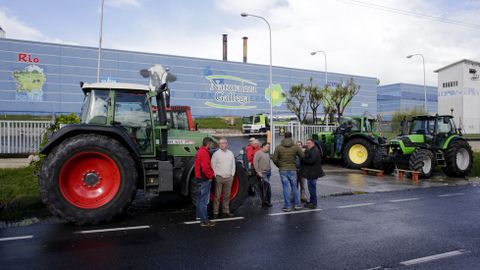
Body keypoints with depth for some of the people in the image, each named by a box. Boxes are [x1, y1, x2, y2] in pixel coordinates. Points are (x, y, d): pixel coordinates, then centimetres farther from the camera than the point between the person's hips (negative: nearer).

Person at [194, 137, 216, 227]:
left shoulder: (199, 151, 12)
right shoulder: (204, 153, -19)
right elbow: (206, 168, -26)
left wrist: (211, 174, 15)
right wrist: (211, 175, -11)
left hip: (199, 178, 10)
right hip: (205, 180, -10)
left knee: (200, 198, 19)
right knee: (204, 200, -6)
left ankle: (199, 215, 31)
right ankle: (204, 220, -2)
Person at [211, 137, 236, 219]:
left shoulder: (231, 153, 9)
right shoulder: (216, 154, -4)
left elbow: (233, 165, 12)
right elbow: (213, 165, -5)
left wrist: (232, 175, 5)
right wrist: (215, 176, -8)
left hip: (229, 177, 4)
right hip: (219, 177, -4)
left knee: (227, 196, 10)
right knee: (217, 196, -1)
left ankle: (225, 211, 19)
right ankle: (215, 212, 5)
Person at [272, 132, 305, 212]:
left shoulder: (278, 147, -4)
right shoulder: (296, 147, -4)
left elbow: (275, 159, -6)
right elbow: (303, 156, -4)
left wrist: (279, 166, 10)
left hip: (283, 170, 0)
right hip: (293, 170, 0)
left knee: (286, 188, 4)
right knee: (294, 187, 13)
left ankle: (287, 206, 7)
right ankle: (297, 204, 19)